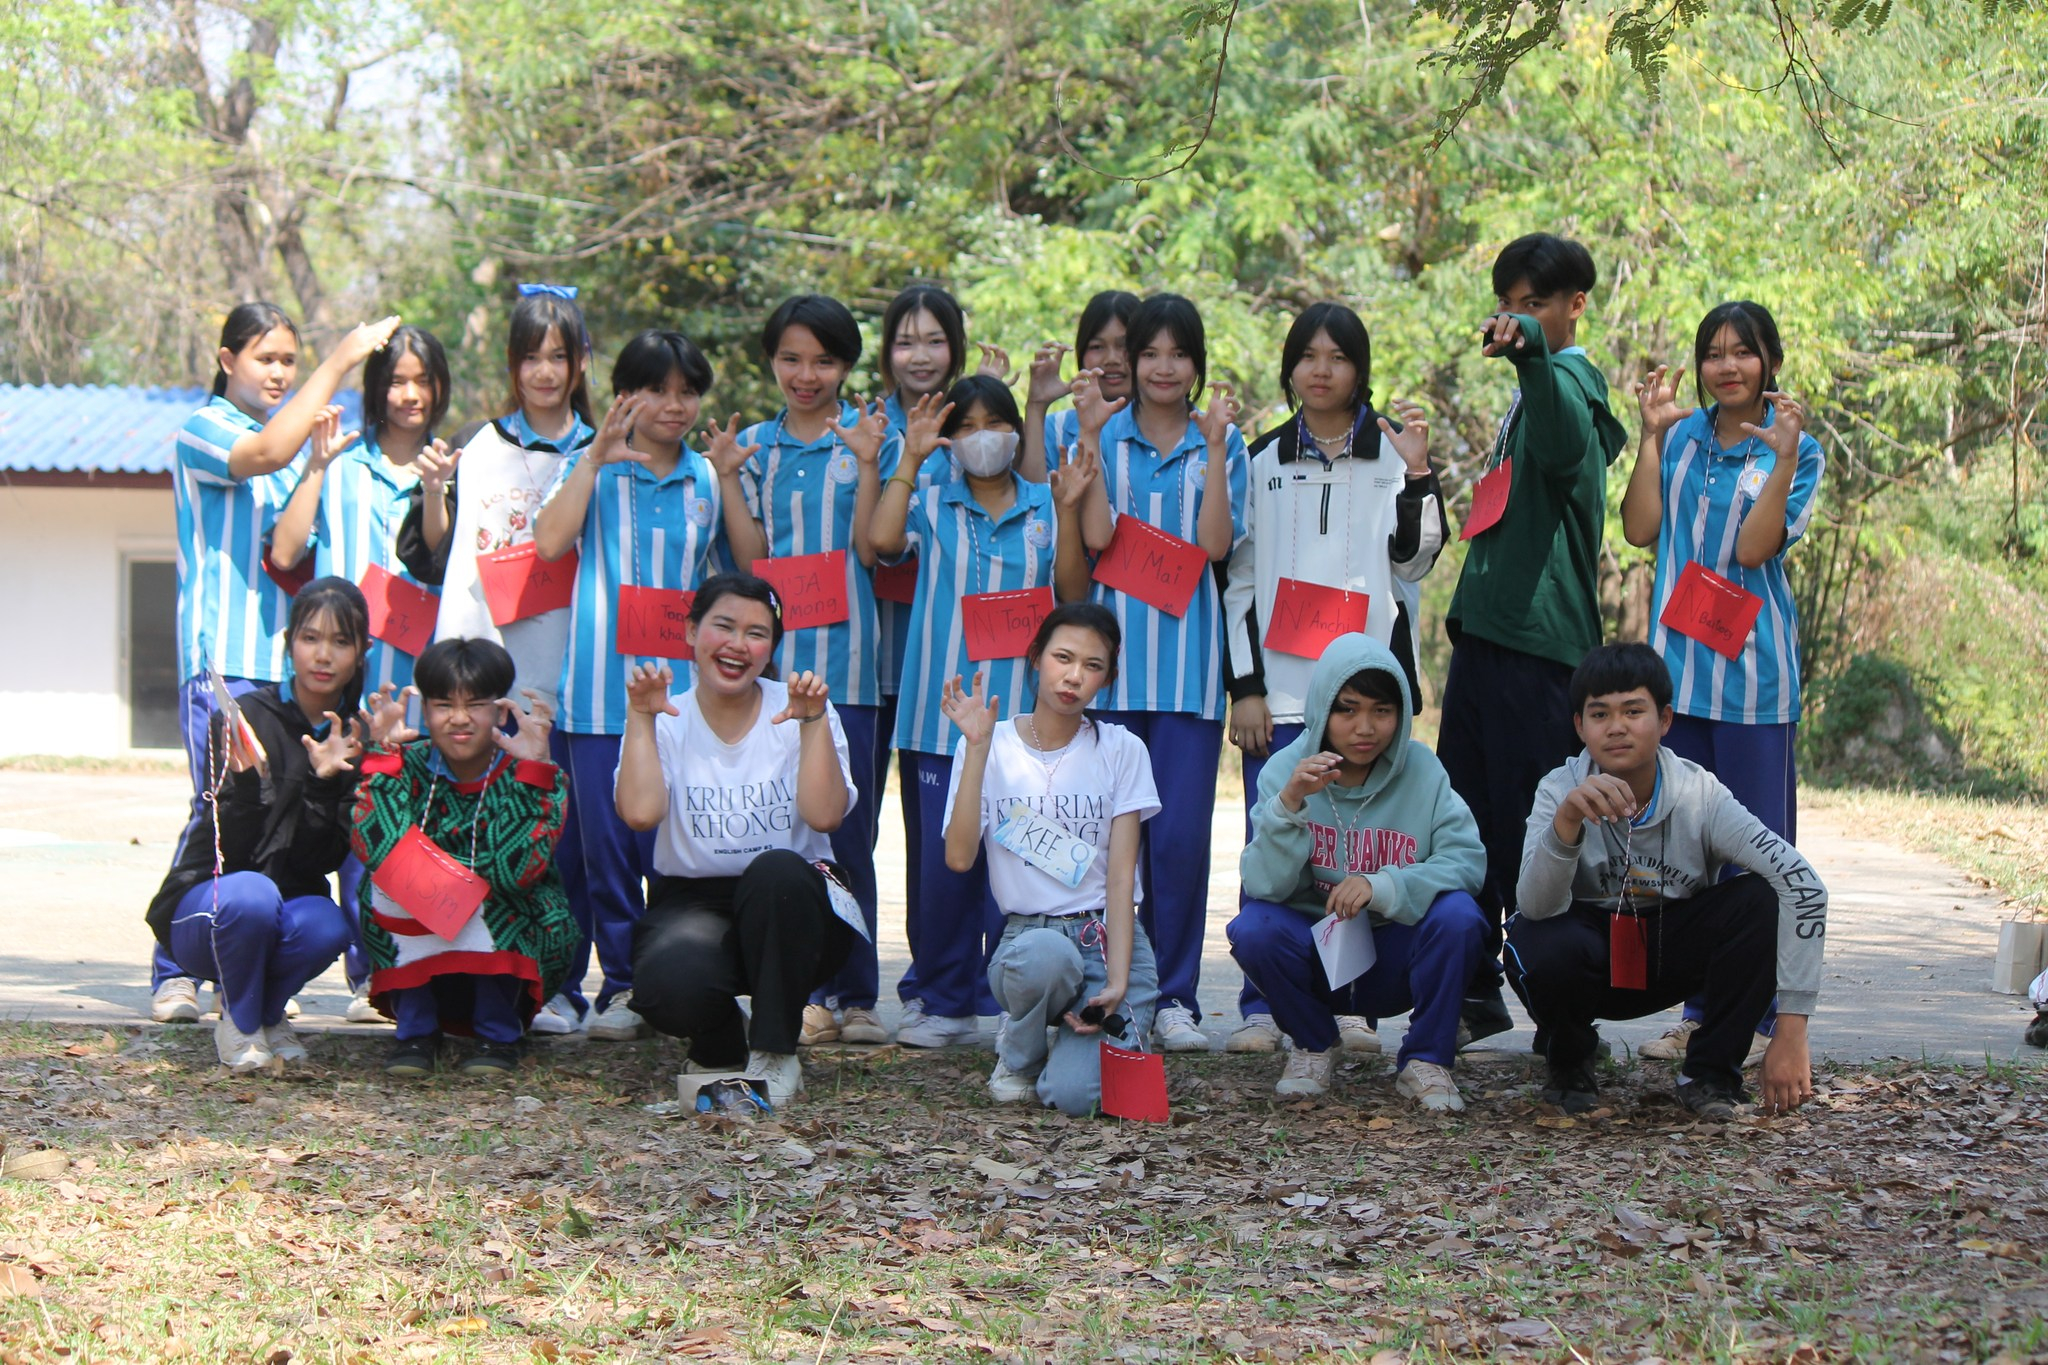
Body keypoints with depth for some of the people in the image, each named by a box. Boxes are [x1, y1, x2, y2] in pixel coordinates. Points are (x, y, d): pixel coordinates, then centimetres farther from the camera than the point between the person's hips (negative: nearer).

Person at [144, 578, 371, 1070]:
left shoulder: (355, 740, 0)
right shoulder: (241, 720, -10)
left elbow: (321, 861, -7)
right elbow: (231, 849, -15)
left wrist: (325, 781, -23)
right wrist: (247, 781, -34)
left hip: (289, 905, 2)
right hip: (203, 909, -2)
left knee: (326, 925, -32)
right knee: (251, 893, -37)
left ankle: (268, 1011, 2)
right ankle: (240, 1023, -7)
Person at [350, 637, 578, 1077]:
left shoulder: (536, 778, -13)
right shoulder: (411, 765, -8)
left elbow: (516, 871, -30)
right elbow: (377, 850, -25)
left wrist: (531, 769, -32)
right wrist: (382, 753, -24)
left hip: (512, 939, -2)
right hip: (415, 953, 2)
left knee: (490, 892, -31)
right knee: (392, 875, -25)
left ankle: (499, 1029, -8)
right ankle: (415, 1027, -11)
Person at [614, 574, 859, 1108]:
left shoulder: (799, 713, 2)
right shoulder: (667, 722, 3)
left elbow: (824, 815, -17)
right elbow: (640, 813, -18)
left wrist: (813, 722, -21)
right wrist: (641, 718, -16)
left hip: (788, 905, 0)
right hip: (692, 902, 0)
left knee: (775, 871, -36)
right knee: (670, 987, -34)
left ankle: (774, 1054, -17)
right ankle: (720, 1047, 7)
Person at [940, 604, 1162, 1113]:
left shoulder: (1121, 750, 2)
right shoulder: (991, 747, 2)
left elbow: (1121, 878, -4)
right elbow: (959, 857, -12)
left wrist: (1117, 984, -16)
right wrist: (977, 747, -15)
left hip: (1110, 939, 0)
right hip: (1026, 936, 0)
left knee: (1074, 1094, -25)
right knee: (1045, 954, -39)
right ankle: (1020, 1052, -5)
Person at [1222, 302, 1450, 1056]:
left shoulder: (1394, 453, 8)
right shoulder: (1263, 461, 12)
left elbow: (1413, 560, 0)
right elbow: (1238, 576, 10)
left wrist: (1416, 473, -13)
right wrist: (1244, 685, 2)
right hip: (1279, 682, 1)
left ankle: (1349, 1004, 5)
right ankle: (1262, 1006, 2)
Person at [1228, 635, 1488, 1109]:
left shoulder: (1422, 771, -7)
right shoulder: (1286, 769, -7)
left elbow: (1468, 859, -18)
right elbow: (1263, 885, -18)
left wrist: (1383, 886, -32)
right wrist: (1289, 803, -33)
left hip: (1394, 958, 0)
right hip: (1312, 958, 0)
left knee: (1458, 915, -29)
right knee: (1255, 928, -29)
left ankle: (1426, 1060, -6)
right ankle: (1314, 1045, 2)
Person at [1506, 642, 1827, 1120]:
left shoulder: (1699, 796, -21)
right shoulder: (1561, 790, -20)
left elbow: (1803, 885, -30)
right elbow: (1536, 906, -34)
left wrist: (1791, 1032, -36)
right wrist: (1567, 820, -54)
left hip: (1673, 958, 1)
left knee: (1759, 901, -26)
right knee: (1545, 944, -36)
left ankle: (1710, 1072, -7)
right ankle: (1569, 1062, -1)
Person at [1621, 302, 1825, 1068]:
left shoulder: (1796, 451, 0)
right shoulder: (1683, 436, 10)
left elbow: (1754, 548, -12)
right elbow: (1640, 529, -1)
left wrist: (1783, 459, -20)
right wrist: (1651, 436, -2)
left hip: (1751, 670, -4)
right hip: (1677, 663, 4)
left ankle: (1758, 1016, 4)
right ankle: (1697, 1009, 14)